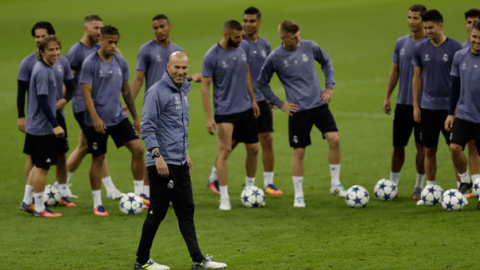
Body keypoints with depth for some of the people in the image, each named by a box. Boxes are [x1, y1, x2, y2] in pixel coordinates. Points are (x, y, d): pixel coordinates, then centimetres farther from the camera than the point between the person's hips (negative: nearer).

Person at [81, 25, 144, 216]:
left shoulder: (120, 62, 7)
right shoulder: (90, 63, -11)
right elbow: (86, 93, -15)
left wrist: (135, 117, 16)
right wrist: (95, 118, -25)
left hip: (118, 118, 5)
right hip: (97, 121, -5)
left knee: (138, 149, -5)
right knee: (98, 159, 2)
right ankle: (97, 203, 12)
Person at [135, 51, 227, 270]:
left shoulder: (183, 91, 15)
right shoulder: (157, 92, -13)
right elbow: (147, 126, -17)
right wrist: (157, 155, -23)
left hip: (180, 163, 9)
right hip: (163, 163, -9)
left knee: (186, 211, 7)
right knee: (157, 212, -2)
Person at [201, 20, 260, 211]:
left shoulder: (243, 48, 1)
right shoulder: (212, 56, -15)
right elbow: (205, 87, -12)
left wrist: (253, 99, 18)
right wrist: (209, 117, -16)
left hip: (245, 108, 6)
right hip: (224, 111, -6)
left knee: (253, 149, 9)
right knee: (224, 151, -10)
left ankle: (250, 188, 28)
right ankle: (224, 198, -6)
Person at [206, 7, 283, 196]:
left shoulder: (265, 45, 10)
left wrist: (269, 102, 21)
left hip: (260, 100, 5)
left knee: (267, 140, -1)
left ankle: (268, 183, 7)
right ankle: (214, 178, 20)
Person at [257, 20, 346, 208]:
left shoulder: (309, 47, 0)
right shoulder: (275, 58, -7)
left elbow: (326, 62, 19)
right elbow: (262, 83, 5)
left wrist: (329, 86, 9)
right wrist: (279, 104, 0)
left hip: (319, 104, 2)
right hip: (298, 110, -2)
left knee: (334, 139, -11)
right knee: (299, 151, 0)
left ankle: (335, 184, 4)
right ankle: (298, 195, 13)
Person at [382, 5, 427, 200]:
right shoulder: (401, 43, 7)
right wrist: (387, 97, 9)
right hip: (403, 102, 3)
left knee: (421, 145, 2)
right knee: (398, 145, 5)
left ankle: (419, 187, 12)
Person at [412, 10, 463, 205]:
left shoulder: (455, 48, -6)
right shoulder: (420, 48, 3)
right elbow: (417, 77, 9)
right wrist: (416, 105, 5)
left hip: (449, 106, -3)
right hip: (428, 106, 3)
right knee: (429, 150, 6)